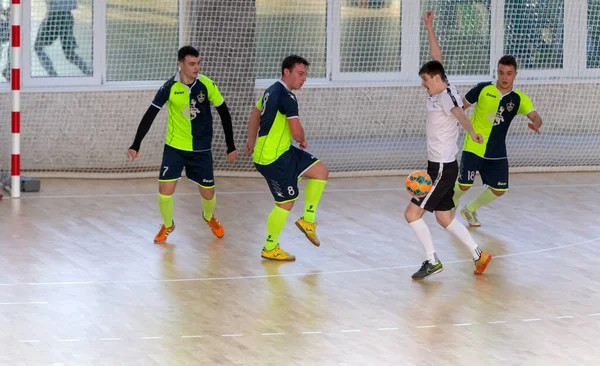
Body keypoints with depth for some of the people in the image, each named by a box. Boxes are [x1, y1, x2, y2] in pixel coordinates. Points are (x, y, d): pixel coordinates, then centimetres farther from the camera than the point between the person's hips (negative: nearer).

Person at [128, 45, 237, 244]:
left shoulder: (207, 85, -11)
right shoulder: (170, 87, -14)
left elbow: (224, 113, 0)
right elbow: (150, 115, -11)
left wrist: (231, 146, 2)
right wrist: (136, 145, -17)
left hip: (201, 149, 1)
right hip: (175, 147, -1)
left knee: (208, 193, 6)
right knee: (165, 190, -10)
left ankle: (209, 217, 41)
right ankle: (167, 225, 19)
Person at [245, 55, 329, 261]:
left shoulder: (272, 91, 11)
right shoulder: (287, 97, -20)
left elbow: (255, 114, 25)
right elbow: (296, 132, -24)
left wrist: (252, 141, 34)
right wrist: (303, 141, -1)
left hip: (282, 152, 10)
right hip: (272, 159, -10)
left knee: (321, 172, 8)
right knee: (286, 202, -2)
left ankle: (308, 220, 13)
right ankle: (270, 248, 11)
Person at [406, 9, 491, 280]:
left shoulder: (446, 94, -17)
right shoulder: (438, 92, 8)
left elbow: (459, 112, -39)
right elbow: (437, 58, 19)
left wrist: (471, 132, -58)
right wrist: (429, 27, 19)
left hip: (443, 168, -10)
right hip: (438, 165, 10)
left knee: (412, 213, -10)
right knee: (444, 217, 15)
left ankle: (432, 261, -4)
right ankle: (478, 255, 19)